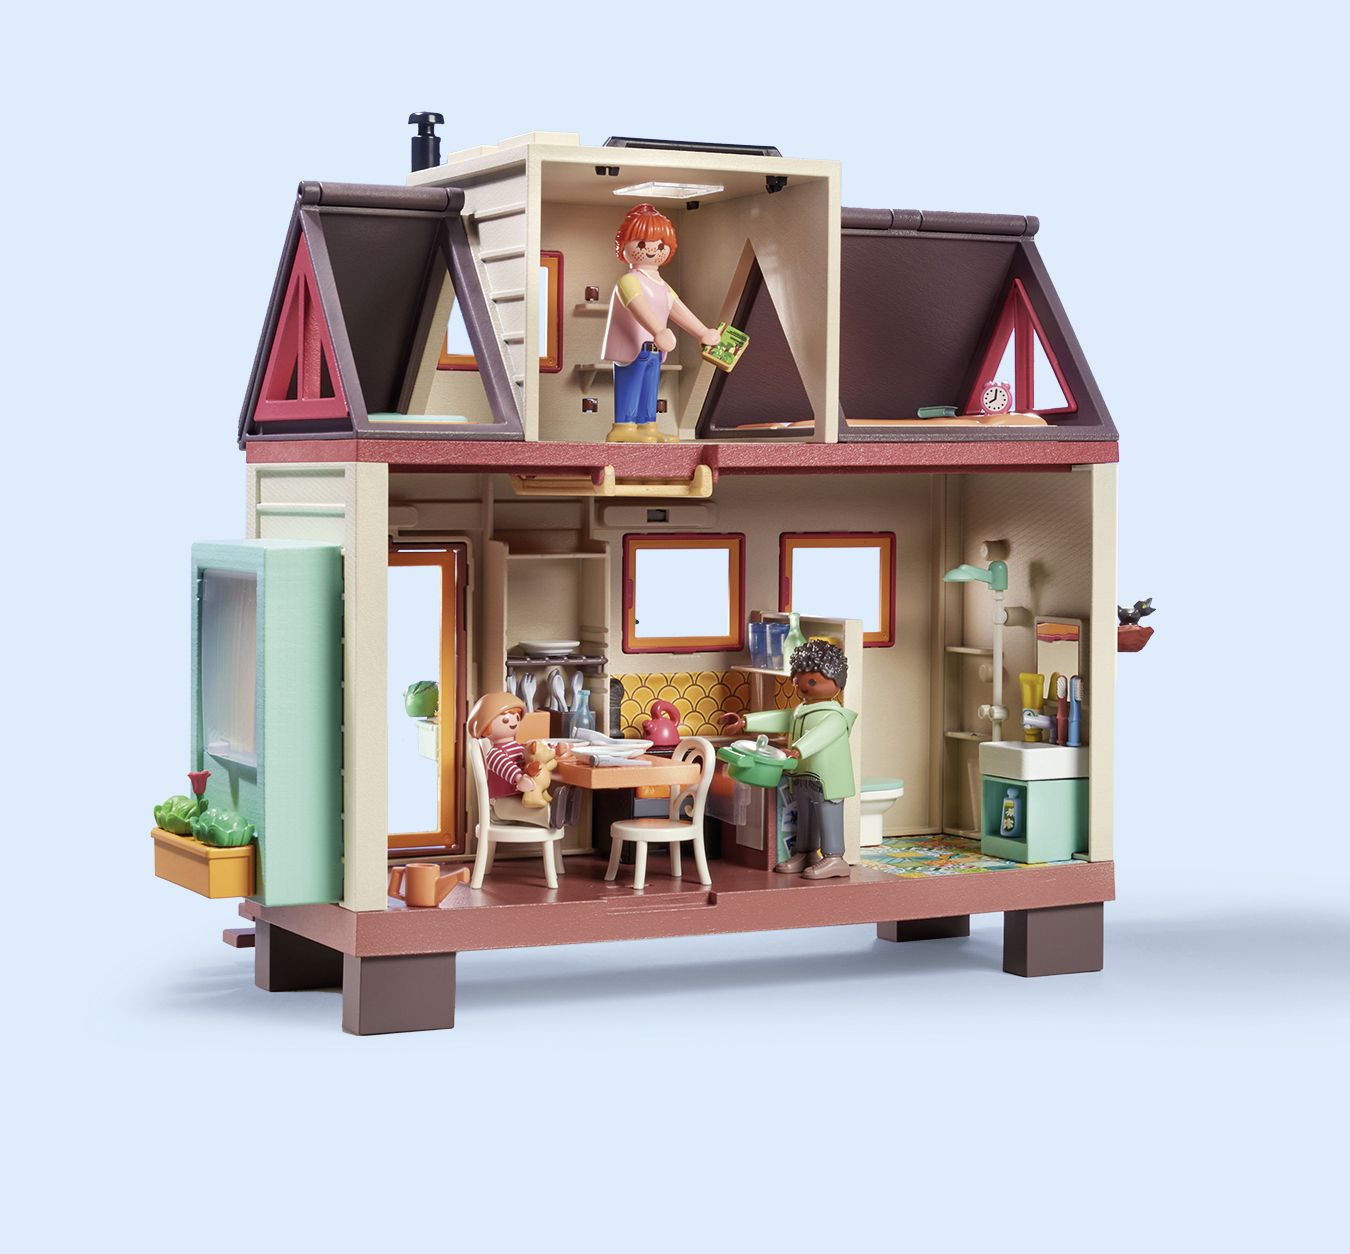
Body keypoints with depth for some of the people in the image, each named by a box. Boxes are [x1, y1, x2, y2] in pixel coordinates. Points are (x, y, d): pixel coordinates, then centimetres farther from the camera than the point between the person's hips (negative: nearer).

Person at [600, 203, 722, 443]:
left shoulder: (661, 286, 18)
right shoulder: (629, 281, -13)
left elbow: (679, 311, 23)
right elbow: (639, 308, -28)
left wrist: (703, 333, 20)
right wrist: (658, 332, -42)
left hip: (653, 350, 9)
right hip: (631, 349, -9)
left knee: (649, 391, 9)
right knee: (629, 388, -11)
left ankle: (647, 427, 12)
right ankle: (623, 427, -14)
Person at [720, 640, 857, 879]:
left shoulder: (835, 716, -17)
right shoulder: (799, 712, 15)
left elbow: (819, 736, -33)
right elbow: (777, 719, 18)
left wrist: (797, 750, -48)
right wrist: (745, 722, 13)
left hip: (827, 779, -10)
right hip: (802, 777, 10)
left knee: (828, 816, -7)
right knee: (805, 817, 18)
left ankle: (833, 858, -5)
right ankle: (804, 853, 28)